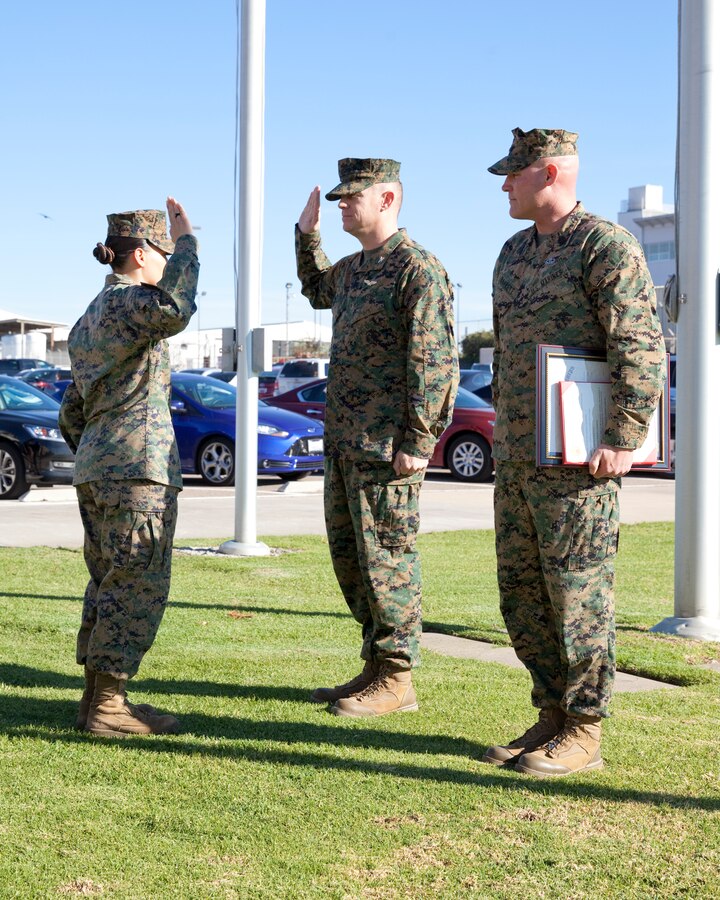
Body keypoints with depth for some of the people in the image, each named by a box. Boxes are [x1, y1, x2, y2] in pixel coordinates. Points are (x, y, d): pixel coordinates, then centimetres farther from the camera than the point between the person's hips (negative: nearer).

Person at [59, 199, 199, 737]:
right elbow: (173, 309, -34)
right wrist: (187, 239, -23)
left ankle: (97, 698, 16)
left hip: (95, 468, 10)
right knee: (137, 586, -6)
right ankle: (107, 705, -5)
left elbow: (72, 414, 23)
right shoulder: (126, 303, -9)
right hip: (138, 464, -10)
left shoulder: (90, 319, 20)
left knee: (110, 582, 13)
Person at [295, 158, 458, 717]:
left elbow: (435, 362, -18)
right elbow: (317, 290, 41)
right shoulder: (354, 269, 16)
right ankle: (377, 668, 22)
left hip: (386, 446, -10)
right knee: (349, 556, 13)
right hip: (344, 440, 10)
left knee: (387, 557, -4)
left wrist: (419, 442, -21)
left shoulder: (418, 268, -12)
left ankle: (396, 680, 4)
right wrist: (307, 234, 26)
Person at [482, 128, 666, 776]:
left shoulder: (607, 246, -10)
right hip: (516, 457, 9)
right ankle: (552, 716, 22)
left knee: (578, 593, -4)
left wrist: (623, 439, -20)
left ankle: (583, 733, 5)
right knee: (522, 595, 11)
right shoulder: (515, 253, 17)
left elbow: (643, 347, -16)